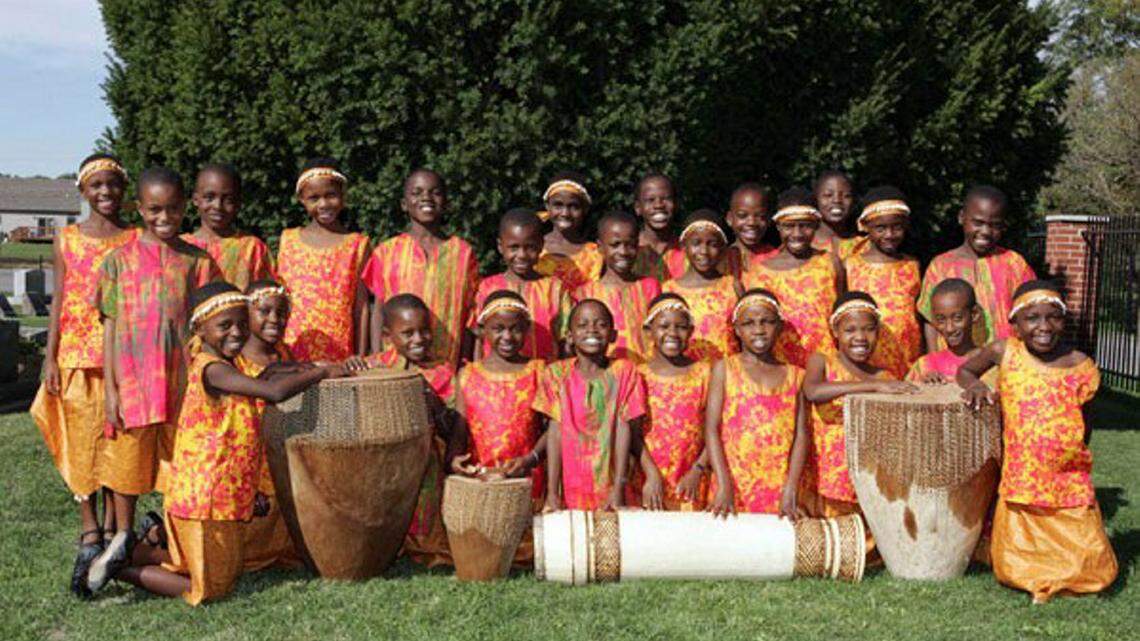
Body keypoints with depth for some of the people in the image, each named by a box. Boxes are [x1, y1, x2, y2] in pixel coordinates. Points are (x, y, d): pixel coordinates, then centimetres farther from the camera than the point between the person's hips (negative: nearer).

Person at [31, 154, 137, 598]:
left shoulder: (137, 240, 6)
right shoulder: (66, 240, 8)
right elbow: (58, 301, 7)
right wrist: (50, 357, 0)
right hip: (77, 356, 1)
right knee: (83, 442, 0)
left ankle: (112, 529, 12)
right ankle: (90, 534, 4)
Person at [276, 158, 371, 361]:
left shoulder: (357, 244, 4)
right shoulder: (288, 240, 8)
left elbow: (361, 306, 2)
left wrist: (361, 358, -1)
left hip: (339, 352, -1)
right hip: (293, 350, 1)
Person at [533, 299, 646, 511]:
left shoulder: (623, 372, -1)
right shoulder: (556, 373, 1)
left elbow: (623, 430, -5)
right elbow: (555, 432, -3)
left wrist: (619, 489, -11)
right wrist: (552, 492, -9)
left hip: (609, 487, 0)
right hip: (570, 484, 0)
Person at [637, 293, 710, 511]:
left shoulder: (703, 372, 6)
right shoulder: (639, 375, 3)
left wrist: (697, 470, -9)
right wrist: (651, 474, -13)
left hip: (691, 481, 1)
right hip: (650, 479, -1)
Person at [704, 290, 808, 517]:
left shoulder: (795, 375, 11)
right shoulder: (725, 368, 6)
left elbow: (801, 435, 3)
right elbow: (712, 428, -2)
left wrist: (790, 489, -9)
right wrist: (724, 485, -12)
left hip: (778, 490, 2)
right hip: (734, 485, -1)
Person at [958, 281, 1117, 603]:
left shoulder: (1080, 367, -4)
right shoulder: (1004, 352, -4)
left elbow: (1083, 424, 9)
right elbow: (964, 370, 12)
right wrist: (975, 385, -9)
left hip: (1069, 487, 1)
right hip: (1019, 485, 0)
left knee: (1091, 570, -1)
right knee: (1012, 571, 0)